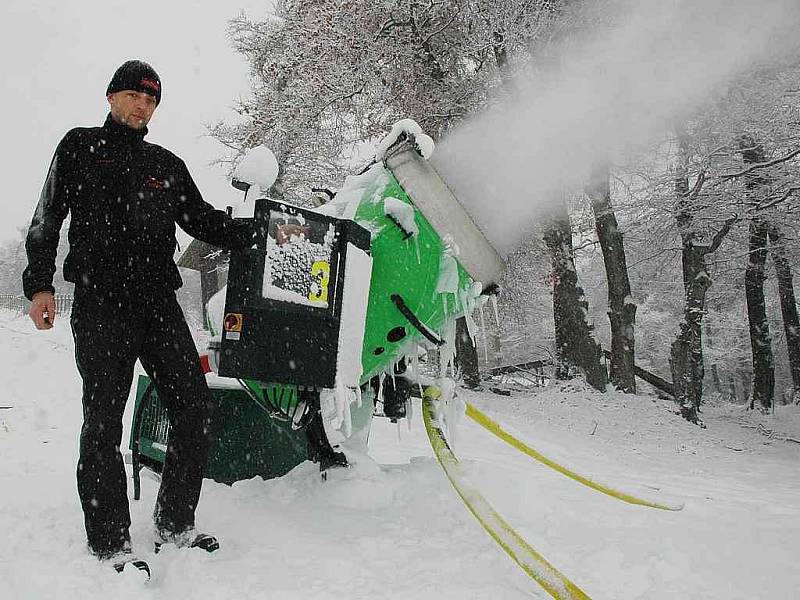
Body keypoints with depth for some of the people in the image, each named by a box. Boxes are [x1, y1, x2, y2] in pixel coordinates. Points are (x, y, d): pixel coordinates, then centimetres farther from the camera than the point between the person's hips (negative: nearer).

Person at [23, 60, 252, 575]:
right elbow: (47, 219, 8)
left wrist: (257, 232, -1)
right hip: (101, 304, -3)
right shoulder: (80, 147, 13)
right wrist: (40, 284, -4)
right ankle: (110, 544, 8)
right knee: (105, 422, -4)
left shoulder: (168, 165, 20)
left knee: (196, 409, -2)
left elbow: (204, 220, 14)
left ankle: (175, 527, 12)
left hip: (159, 302, 4)